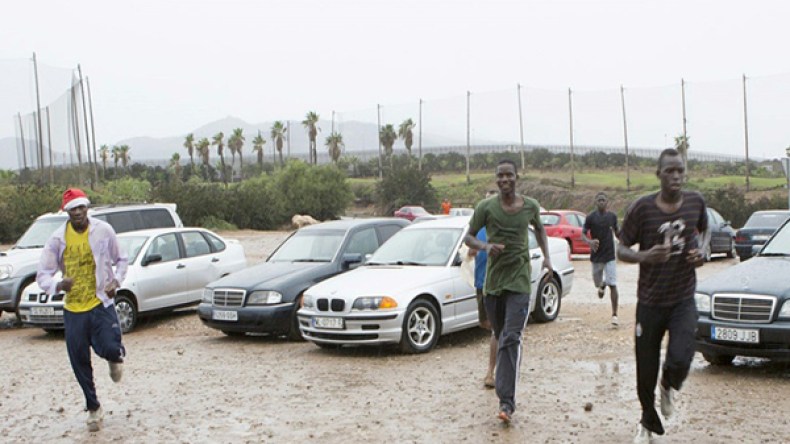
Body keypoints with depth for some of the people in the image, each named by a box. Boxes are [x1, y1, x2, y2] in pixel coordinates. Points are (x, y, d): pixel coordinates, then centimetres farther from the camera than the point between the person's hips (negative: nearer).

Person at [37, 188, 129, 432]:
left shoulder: (104, 230, -4)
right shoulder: (58, 239, -5)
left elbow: (121, 260, 10)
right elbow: (42, 275, -2)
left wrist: (116, 281, -8)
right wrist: (58, 285, -24)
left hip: (101, 304, -1)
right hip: (73, 309, 1)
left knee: (109, 348, -20)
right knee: (80, 363, 6)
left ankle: (116, 357, 20)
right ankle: (93, 409, 25)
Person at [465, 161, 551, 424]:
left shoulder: (530, 206, 3)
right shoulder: (486, 207, -3)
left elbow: (539, 228, 24)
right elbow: (468, 237, 4)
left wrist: (546, 256, 12)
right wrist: (485, 246, -17)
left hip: (519, 281, -1)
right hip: (493, 281, 1)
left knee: (511, 339, -14)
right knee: (500, 337, 13)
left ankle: (507, 402, -19)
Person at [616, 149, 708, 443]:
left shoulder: (695, 202, -2)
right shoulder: (642, 208, -11)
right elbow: (621, 250, -6)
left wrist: (702, 250, -2)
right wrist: (645, 256, -26)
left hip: (683, 300, 1)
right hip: (650, 302, -1)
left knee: (680, 360, -21)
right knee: (646, 372, 6)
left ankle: (669, 388, 18)